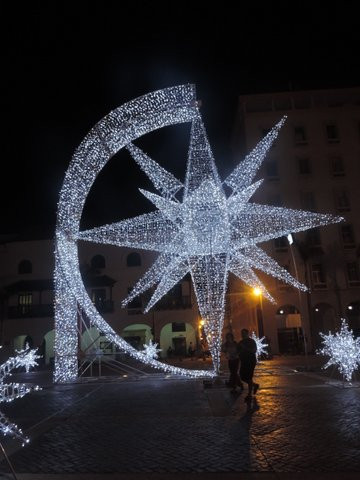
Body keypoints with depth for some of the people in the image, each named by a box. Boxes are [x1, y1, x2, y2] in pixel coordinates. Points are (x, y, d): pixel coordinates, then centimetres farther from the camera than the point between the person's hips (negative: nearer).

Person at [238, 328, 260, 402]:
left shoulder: (251, 341, -7)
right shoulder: (241, 342, 13)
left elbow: (254, 350, -19)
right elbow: (239, 351, 22)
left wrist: (245, 348, -26)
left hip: (251, 361, -7)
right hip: (243, 362, 7)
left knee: (248, 378, -8)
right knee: (243, 377, 7)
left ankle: (249, 395, 1)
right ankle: (255, 385, 30)